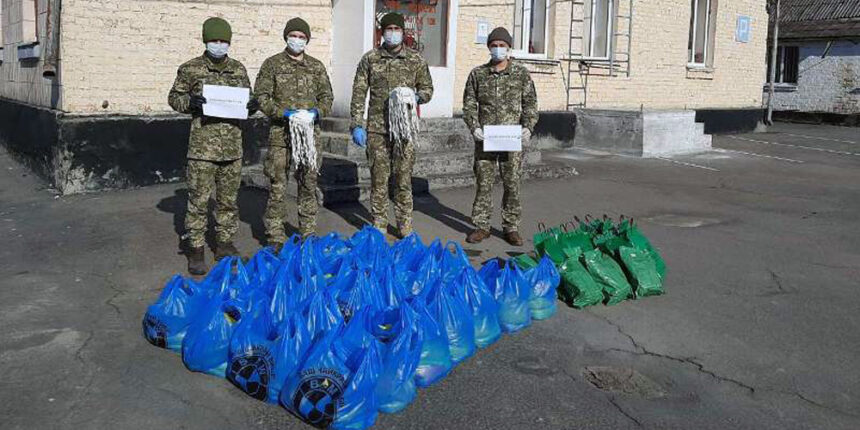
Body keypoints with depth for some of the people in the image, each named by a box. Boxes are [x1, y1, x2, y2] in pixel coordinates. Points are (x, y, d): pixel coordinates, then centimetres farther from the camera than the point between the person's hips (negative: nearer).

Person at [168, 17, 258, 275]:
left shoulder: (238, 69, 12)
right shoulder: (190, 69, 2)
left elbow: (247, 98, 21)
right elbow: (174, 97, 6)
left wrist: (252, 106, -2)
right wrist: (190, 102, -15)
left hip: (232, 147, 4)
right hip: (202, 146, -3)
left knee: (228, 200, 11)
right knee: (198, 200, -1)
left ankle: (225, 244, 24)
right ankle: (195, 249, 8)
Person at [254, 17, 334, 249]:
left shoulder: (316, 66, 12)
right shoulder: (272, 64, 3)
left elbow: (326, 96, 14)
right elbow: (261, 96, -2)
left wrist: (317, 112, -7)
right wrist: (283, 113, -15)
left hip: (310, 132, 3)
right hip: (281, 133, -3)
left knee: (309, 184, 9)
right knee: (278, 185, -2)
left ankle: (309, 233, 19)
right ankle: (275, 235, 7)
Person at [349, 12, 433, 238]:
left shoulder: (416, 60, 6)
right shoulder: (369, 59, 5)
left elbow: (428, 89, 14)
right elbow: (359, 93, 5)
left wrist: (417, 97, -9)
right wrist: (357, 125, -2)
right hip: (377, 128, 0)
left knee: (404, 177, 4)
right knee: (379, 177, 4)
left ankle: (405, 225, 14)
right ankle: (379, 224, 15)